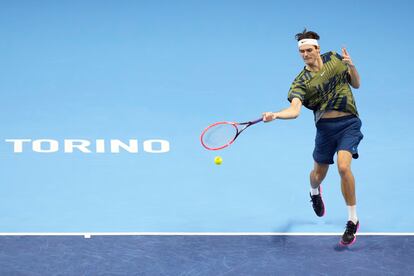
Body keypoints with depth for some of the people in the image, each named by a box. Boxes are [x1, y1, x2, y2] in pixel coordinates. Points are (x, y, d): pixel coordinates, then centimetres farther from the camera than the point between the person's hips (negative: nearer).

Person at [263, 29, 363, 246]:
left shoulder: (334, 59, 3)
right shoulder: (301, 82, -6)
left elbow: (356, 84, 13)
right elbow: (294, 110, -21)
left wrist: (351, 66, -6)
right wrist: (275, 115, -40)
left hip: (349, 123, -1)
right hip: (325, 127, 1)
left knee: (343, 166, -23)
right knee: (318, 174, 15)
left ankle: (353, 220, -9)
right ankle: (315, 193, 57)